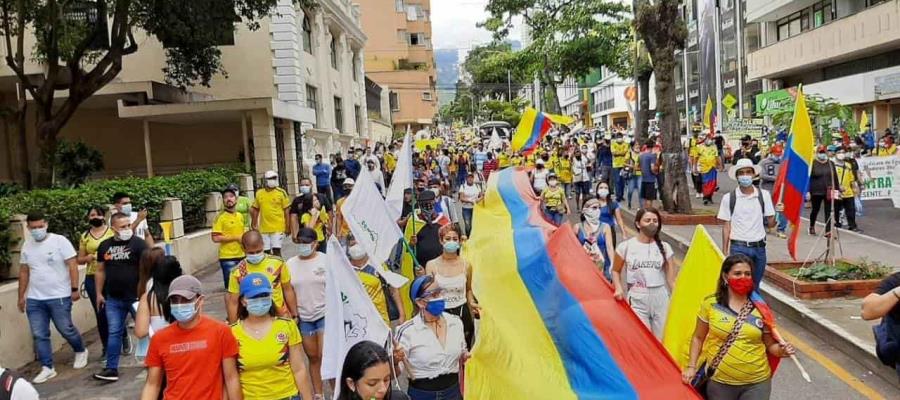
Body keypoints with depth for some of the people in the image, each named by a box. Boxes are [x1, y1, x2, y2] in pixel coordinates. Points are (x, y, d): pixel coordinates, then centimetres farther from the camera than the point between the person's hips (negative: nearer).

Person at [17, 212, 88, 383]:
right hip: (34, 299, 5)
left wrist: (74, 289, -13)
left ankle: (81, 351, 29)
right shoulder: (26, 246, 7)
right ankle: (47, 368, 12)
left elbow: (72, 265, -9)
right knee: (39, 335, 4)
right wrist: (21, 296, 16)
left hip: (59, 297, -5)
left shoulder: (59, 241, -9)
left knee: (66, 329, 3)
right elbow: (24, 272, 15)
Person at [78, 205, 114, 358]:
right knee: (100, 313, 6)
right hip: (93, 279, 3)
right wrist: (89, 257, -7)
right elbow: (79, 259, 13)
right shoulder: (85, 237, 9)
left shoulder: (112, 232, 1)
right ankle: (106, 347, 17)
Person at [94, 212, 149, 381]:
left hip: (136, 297, -4)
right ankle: (111, 369, 12)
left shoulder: (138, 243, -9)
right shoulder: (105, 246, 6)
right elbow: (100, 270, 14)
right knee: (114, 333, 7)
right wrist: (99, 293, 12)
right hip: (113, 299, 4)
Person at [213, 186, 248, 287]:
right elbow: (215, 238, -16)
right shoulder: (220, 217, -9)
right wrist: (236, 238, -15)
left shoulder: (240, 216, 11)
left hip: (241, 256, 6)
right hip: (227, 257, -6)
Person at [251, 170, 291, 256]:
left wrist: (287, 226, -6)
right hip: (264, 228, 4)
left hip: (278, 227, -4)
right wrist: (254, 225, 11)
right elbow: (256, 210, 15)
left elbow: (286, 211, -3)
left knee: (276, 250, -5)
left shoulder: (281, 192, -4)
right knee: (266, 251, 10)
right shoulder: (259, 193, 7)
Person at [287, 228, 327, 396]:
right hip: (303, 317, 3)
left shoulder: (325, 260, -5)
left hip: (325, 314, -3)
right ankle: (318, 393, 24)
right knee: (313, 357, 12)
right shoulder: (290, 264, 3)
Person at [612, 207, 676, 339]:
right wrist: (619, 288, -6)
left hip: (660, 298, 2)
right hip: (637, 300, -2)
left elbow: (671, 279, 5)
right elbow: (616, 271, 10)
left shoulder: (664, 247, 3)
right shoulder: (626, 246, -2)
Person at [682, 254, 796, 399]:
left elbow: (770, 345, 7)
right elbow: (698, 338, 6)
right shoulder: (711, 304, -5)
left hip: (757, 383, 1)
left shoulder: (760, 308, -1)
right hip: (719, 382, 0)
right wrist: (691, 366, 1)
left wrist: (781, 350, -13)